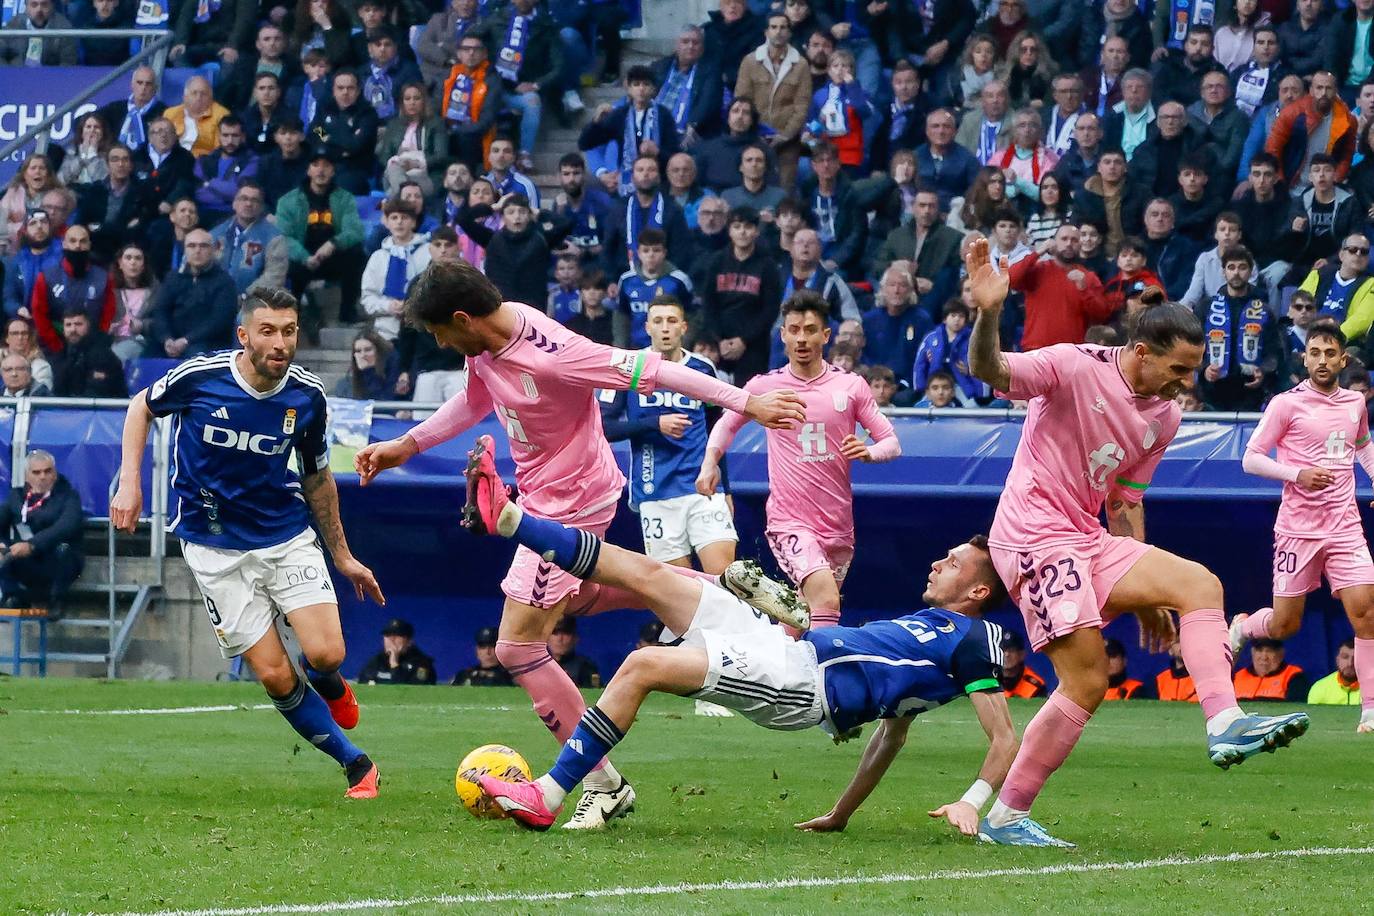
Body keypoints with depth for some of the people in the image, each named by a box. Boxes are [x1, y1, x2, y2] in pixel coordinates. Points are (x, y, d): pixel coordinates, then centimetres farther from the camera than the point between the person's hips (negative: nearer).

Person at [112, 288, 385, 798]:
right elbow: (142, 407, 5)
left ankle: (330, 685, 23)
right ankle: (356, 765, 9)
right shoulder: (199, 377, -16)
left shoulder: (307, 396, -8)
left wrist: (342, 557, 15)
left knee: (325, 654, -16)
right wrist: (129, 483, -5)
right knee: (275, 676, -9)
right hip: (215, 546, -1)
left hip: (287, 534, 2)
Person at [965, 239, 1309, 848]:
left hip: (1089, 541, 8)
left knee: (1200, 584, -8)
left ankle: (1225, 725, -20)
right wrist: (988, 313, -45)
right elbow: (988, 370, -24)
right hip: (1033, 538, -8)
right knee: (1087, 680, -13)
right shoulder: (1074, 367, -12)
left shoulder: (1163, 417, 10)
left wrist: (1144, 595, 21)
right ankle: (1005, 816, -5)